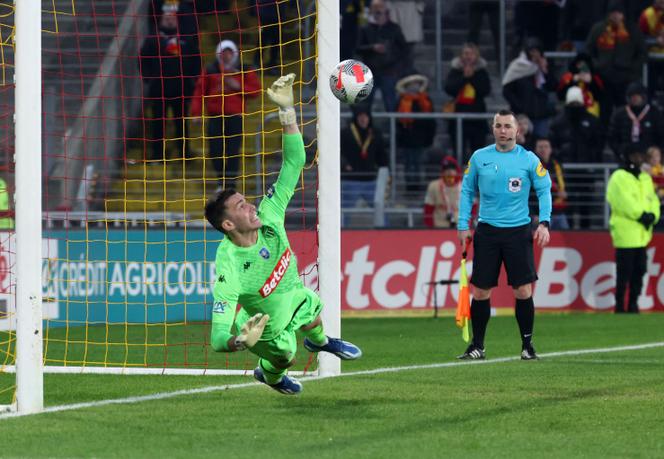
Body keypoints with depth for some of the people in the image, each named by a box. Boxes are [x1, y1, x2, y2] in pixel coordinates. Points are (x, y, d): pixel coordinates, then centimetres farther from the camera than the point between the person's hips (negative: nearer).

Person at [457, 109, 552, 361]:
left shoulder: (529, 159, 0)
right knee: (480, 291, 1)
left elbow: (544, 190, 4)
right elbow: (467, 191, 11)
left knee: (523, 290, -4)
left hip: (518, 231, -1)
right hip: (487, 231, 1)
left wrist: (544, 222, -8)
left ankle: (527, 345, 8)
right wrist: (463, 225, 5)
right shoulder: (479, 158, 4)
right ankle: (477, 346, 12)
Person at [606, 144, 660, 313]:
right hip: (625, 233, -7)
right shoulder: (619, 178, -6)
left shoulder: (646, 178, 18)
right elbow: (624, 202, -15)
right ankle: (620, 304, -2)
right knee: (624, 271, -7)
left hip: (642, 234, 7)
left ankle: (633, 304, 14)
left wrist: (653, 215, -5)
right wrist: (642, 215, -16)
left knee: (639, 270, 7)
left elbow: (653, 199, 15)